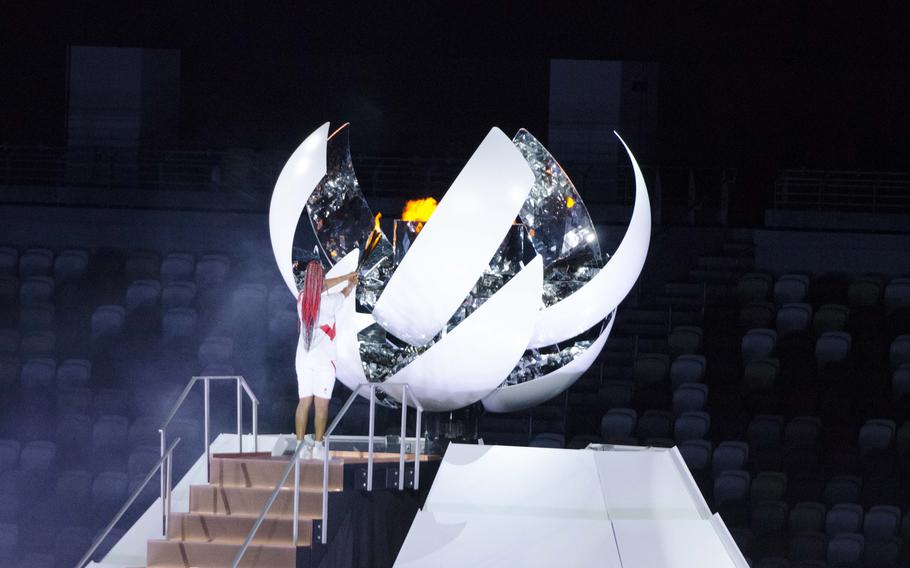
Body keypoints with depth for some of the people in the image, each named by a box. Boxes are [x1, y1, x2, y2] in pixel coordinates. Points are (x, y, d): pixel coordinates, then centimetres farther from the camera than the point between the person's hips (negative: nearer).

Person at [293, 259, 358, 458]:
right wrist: (351, 284, 35)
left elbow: (320, 287, 18)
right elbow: (344, 294, 11)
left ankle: (301, 444, 5)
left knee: (304, 402, 6)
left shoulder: (302, 298, -1)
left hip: (303, 358, 4)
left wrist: (346, 277, 29)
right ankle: (317, 446, -1)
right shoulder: (328, 302, -12)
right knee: (321, 404, -1)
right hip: (324, 360, -4)